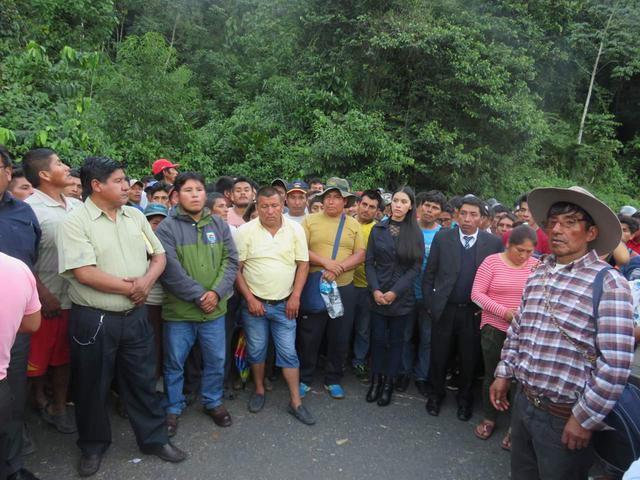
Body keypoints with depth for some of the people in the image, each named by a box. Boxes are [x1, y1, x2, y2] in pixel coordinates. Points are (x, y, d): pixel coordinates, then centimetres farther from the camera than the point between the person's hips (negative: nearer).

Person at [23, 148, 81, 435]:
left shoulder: (77, 206, 5)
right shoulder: (30, 209, -13)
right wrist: (44, 297, -17)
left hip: (74, 297, 5)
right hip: (46, 300, -5)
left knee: (63, 356, 15)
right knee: (37, 358, 11)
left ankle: (59, 406, 29)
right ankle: (39, 401, 35)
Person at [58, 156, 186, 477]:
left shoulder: (135, 216, 6)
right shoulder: (75, 222, -12)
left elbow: (159, 255, 9)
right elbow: (84, 273, -20)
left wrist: (147, 281, -11)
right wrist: (131, 288, -13)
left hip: (135, 315, 4)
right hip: (93, 320, -4)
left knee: (142, 380, 15)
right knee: (92, 387, 14)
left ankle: (154, 438, 31)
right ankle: (93, 446, 35)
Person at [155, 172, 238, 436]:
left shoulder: (219, 225, 5)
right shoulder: (167, 228, -8)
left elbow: (231, 261, 2)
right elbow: (170, 270, -16)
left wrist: (217, 292, -11)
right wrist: (198, 295, -15)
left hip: (215, 309, 4)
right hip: (178, 310, -3)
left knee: (216, 361, 15)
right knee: (175, 363, 12)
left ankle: (213, 402, 37)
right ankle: (173, 408, 33)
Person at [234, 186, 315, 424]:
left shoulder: (295, 229, -3)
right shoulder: (246, 231, -7)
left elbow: (303, 264, 0)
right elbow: (236, 268, -5)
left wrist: (295, 297, -7)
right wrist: (250, 298, -9)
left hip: (284, 304, 1)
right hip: (254, 303, 0)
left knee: (289, 352, 6)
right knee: (256, 350, 13)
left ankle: (295, 402, 16)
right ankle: (259, 390, 35)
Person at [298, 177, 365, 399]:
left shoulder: (353, 224, 6)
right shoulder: (310, 220, 1)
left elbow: (360, 255, -1)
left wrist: (339, 268, -17)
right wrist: (325, 262, -19)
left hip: (344, 289, 2)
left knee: (340, 338, 10)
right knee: (309, 336, 7)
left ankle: (333, 380, 28)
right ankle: (304, 378, 24)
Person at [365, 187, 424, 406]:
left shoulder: (416, 233, 0)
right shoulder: (378, 229, 3)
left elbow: (415, 267, -4)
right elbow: (369, 262, 2)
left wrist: (395, 292, -13)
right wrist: (375, 290, -11)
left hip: (402, 297, -1)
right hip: (377, 295, 1)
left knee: (396, 340, 9)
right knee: (378, 338, 6)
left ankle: (388, 384, 22)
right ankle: (376, 380, 23)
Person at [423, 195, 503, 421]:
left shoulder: (494, 242, -4)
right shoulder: (442, 238, -3)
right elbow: (429, 273, 1)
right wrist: (429, 304, -2)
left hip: (474, 312, 0)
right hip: (443, 309, 0)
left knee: (469, 358, 14)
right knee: (438, 356, 12)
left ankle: (464, 398, 36)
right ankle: (435, 394, 35)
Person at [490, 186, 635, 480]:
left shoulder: (608, 283, -17)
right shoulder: (537, 275, 4)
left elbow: (617, 363, -20)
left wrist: (585, 418, -16)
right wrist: (504, 374, 11)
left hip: (565, 419, -6)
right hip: (523, 403, 6)